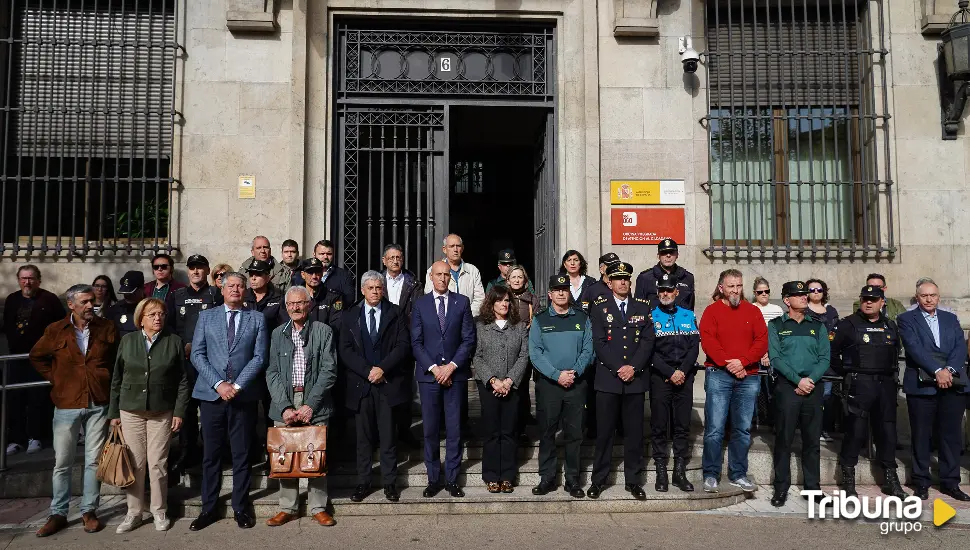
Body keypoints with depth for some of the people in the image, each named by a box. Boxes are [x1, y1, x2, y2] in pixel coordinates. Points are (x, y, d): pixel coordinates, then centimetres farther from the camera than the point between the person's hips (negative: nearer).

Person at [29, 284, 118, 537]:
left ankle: (89, 511, 17)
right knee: (62, 463, 7)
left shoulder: (107, 328, 0)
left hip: (98, 405, 0)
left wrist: (109, 384, 5)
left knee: (94, 461, 6)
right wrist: (53, 378, 7)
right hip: (67, 405, 0)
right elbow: (36, 356, 15)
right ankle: (58, 514, 20)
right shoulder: (55, 330, -1)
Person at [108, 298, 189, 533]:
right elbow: (116, 379, 7)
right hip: (130, 411, 1)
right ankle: (134, 513, 19)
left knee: (158, 464, 2)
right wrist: (114, 412, 5)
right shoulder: (127, 341, 4)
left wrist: (179, 412, -4)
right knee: (135, 463, 6)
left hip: (162, 412, -1)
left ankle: (159, 512, 17)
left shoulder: (174, 341, 0)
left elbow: (182, 380, 0)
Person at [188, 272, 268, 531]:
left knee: (241, 455, 6)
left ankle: (240, 508, 17)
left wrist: (237, 385, -12)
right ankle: (208, 509, 19)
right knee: (211, 454, 7)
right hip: (211, 394, 1)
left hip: (244, 395, -1)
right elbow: (197, 355, 1)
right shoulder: (206, 316, 8)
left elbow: (259, 357, -1)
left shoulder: (257, 319, 6)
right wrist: (219, 384, -10)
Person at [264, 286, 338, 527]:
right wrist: (284, 406, -7)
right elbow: (272, 373, 5)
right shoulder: (278, 333, 9)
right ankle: (287, 508, 18)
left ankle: (318, 507, 15)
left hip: (314, 404, -2)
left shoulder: (323, 331, 0)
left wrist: (311, 404, -11)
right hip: (284, 404, 2)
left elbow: (329, 370, -4)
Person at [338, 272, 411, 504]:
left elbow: (403, 345, -3)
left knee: (388, 435, 3)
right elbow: (345, 350, 1)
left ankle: (390, 483, 13)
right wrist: (367, 371, -10)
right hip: (360, 383, 1)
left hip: (389, 382, -1)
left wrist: (383, 368, -14)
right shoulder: (350, 316, 8)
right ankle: (363, 483, 16)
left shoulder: (396, 313, 5)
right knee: (364, 436, 7)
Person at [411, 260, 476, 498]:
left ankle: (452, 479, 14)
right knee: (430, 429, 5)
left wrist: (451, 366, -9)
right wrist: (434, 368, -9)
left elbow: (469, 339, 1)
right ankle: (433, 479, 16)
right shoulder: (420, 304, 5)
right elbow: (416, 342, 1)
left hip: (455, 374, 0)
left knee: (454, 429, 4)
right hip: (428, 374, 0)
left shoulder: (462, 302, 5)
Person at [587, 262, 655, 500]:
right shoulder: (600, 307, 4)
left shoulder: (643, 307, 9)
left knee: (634, 431, 7)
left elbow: (648, 341, 1)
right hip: (607, 378, -2)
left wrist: (633, 367, -10)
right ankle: (598, 479, 14)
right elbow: (599, 342, -4)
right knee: (604, 431, 3)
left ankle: (633, 480, 17)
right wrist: (618, 369, -13)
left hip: (636, 378, 2)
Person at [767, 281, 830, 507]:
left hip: (813, 388, 3)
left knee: (812, 440, 8)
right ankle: (781, 488, 9)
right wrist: (798, 380, -15)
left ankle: (812, 487, 19)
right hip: (786, 387, -3)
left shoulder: (818, 326, 13)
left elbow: (824, 359, 5)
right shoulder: (776, 325, 4)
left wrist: (810, 380, -11)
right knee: (783, 439, 1)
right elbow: (775, 358, -5)